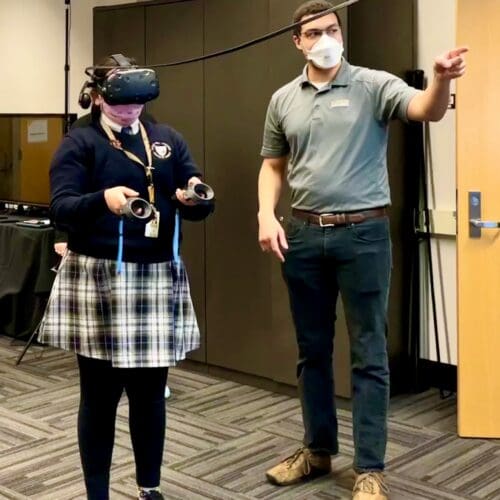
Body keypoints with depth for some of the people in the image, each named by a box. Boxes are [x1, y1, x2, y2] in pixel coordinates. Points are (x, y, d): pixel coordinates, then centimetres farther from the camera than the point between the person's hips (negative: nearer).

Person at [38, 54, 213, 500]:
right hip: (97, 280, -3)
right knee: (100, 394, 4)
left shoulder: (168, 139, 13)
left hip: (158, 279, 4)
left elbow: (198, 206, 8)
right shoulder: (80, 142, 0)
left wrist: (194, 197, -16)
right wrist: (103, 199, -32)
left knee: (150, 391, 10)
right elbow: (60, 209, -12)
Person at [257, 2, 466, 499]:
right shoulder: (283, 99, 8)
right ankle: (318, 450, 31)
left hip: (362, 233, -4)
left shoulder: (373, 85, -5)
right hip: (303, 234, 4)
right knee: (312, 349, 14)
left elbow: (427, 110, -22)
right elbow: (273, 165, 16)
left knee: (367, 354, 2)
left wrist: (442, 80, -44)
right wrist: (266, 215, -1)